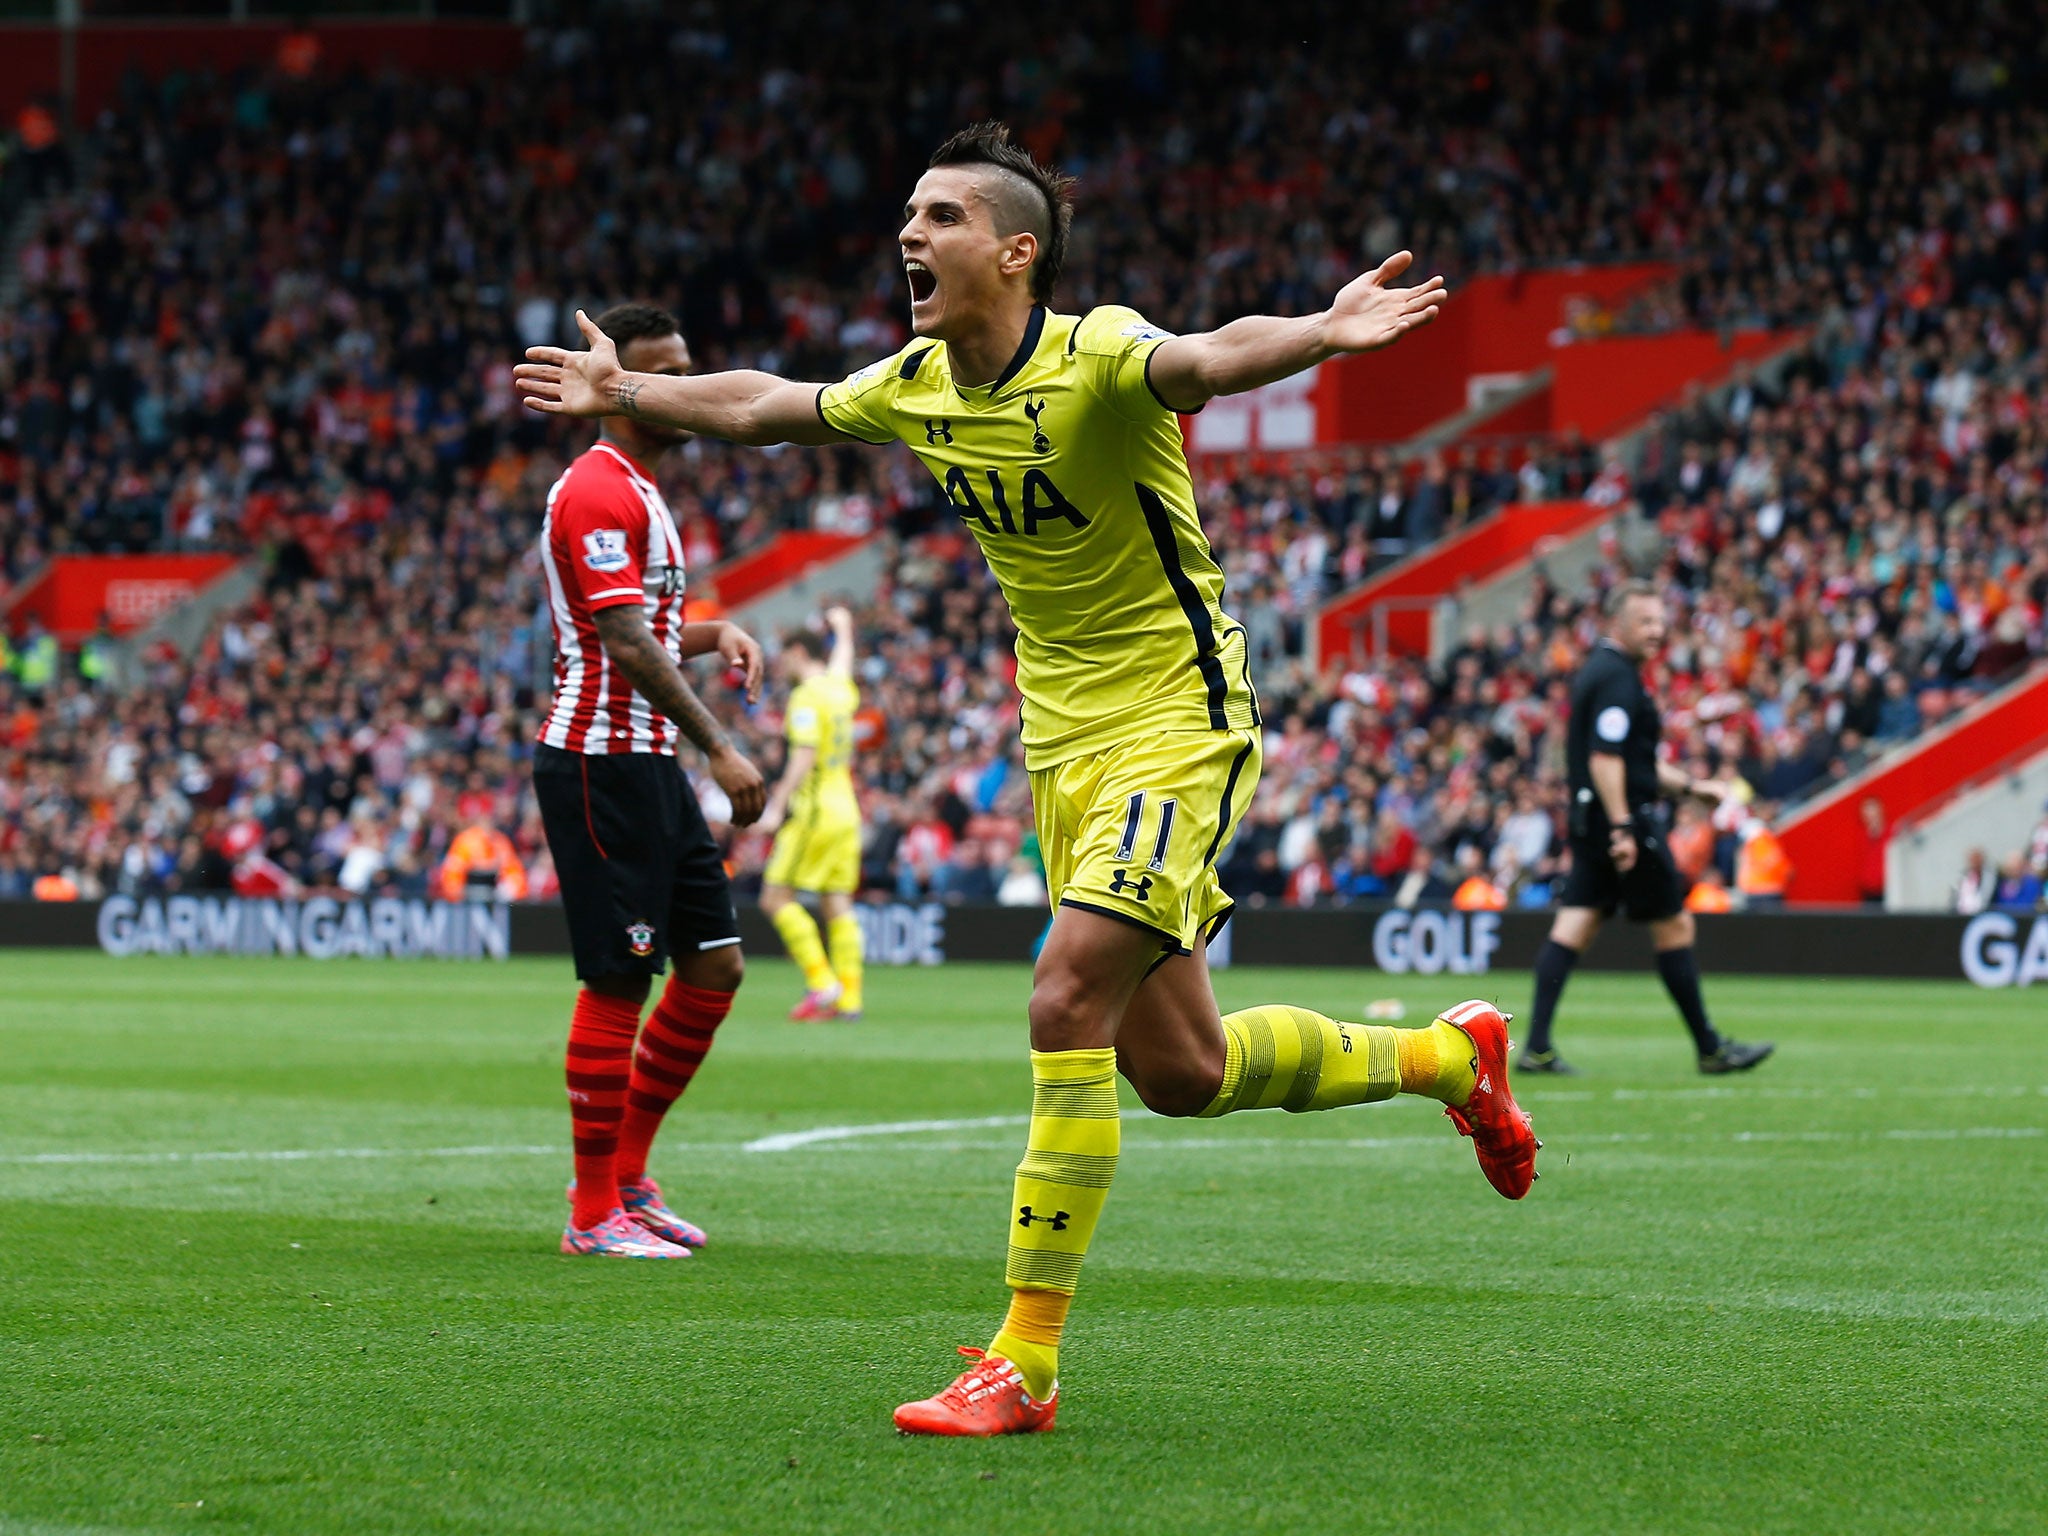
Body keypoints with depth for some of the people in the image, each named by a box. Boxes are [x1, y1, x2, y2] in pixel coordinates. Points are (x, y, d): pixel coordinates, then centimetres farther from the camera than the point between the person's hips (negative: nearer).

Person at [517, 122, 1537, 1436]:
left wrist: (1322, 334, -63)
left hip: (1176, 727, -8)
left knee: (1068, 1005, -21)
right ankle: (1448, 1055, 35)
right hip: (1064, 744, 8)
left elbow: (1210, 358, -43)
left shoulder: (1097, 356, -20)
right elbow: (762, 406, 22)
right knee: (1174, 1070, 9)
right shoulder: (916, 388, 2)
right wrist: (626, 391, 32)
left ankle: (1026, 1363, -15)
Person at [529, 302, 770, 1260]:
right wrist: (720, 750, -23)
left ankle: (626, 1177, 18)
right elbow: (627, 647, -22)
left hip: (649, 767, 10)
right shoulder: (597, 492, -14)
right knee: (619, 982, -7)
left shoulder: (637, 493, 19)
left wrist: (716, 634, 9)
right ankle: (594, 1213, 0)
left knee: (715, 966, 10)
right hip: (601, 765, -10)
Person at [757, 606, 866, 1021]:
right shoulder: (840, 690, 13)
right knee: (838, 905, 5)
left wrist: (778, 806, -21)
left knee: (776, 897, -5)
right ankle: (849, 998, -1)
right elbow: (842, 664, 37)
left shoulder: (807, 697, -10)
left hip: (814, 811, -8)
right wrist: (843, 632, 58)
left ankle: (821, 983, -12)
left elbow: (804, 756, -19)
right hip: (845, 811, 8)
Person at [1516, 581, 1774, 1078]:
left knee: (1574, 926, 3)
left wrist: (1692, 786, 28)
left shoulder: (1604, 670, 18)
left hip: (1592, 824, 10)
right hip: (1625, 819, -10)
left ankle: (1536, 1047, -4)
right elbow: (1604, 760, -23)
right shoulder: (1615, 677, -14)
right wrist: (1623, 828, -26)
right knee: (1675, 926, 0)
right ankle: (1711, 1050, 8)